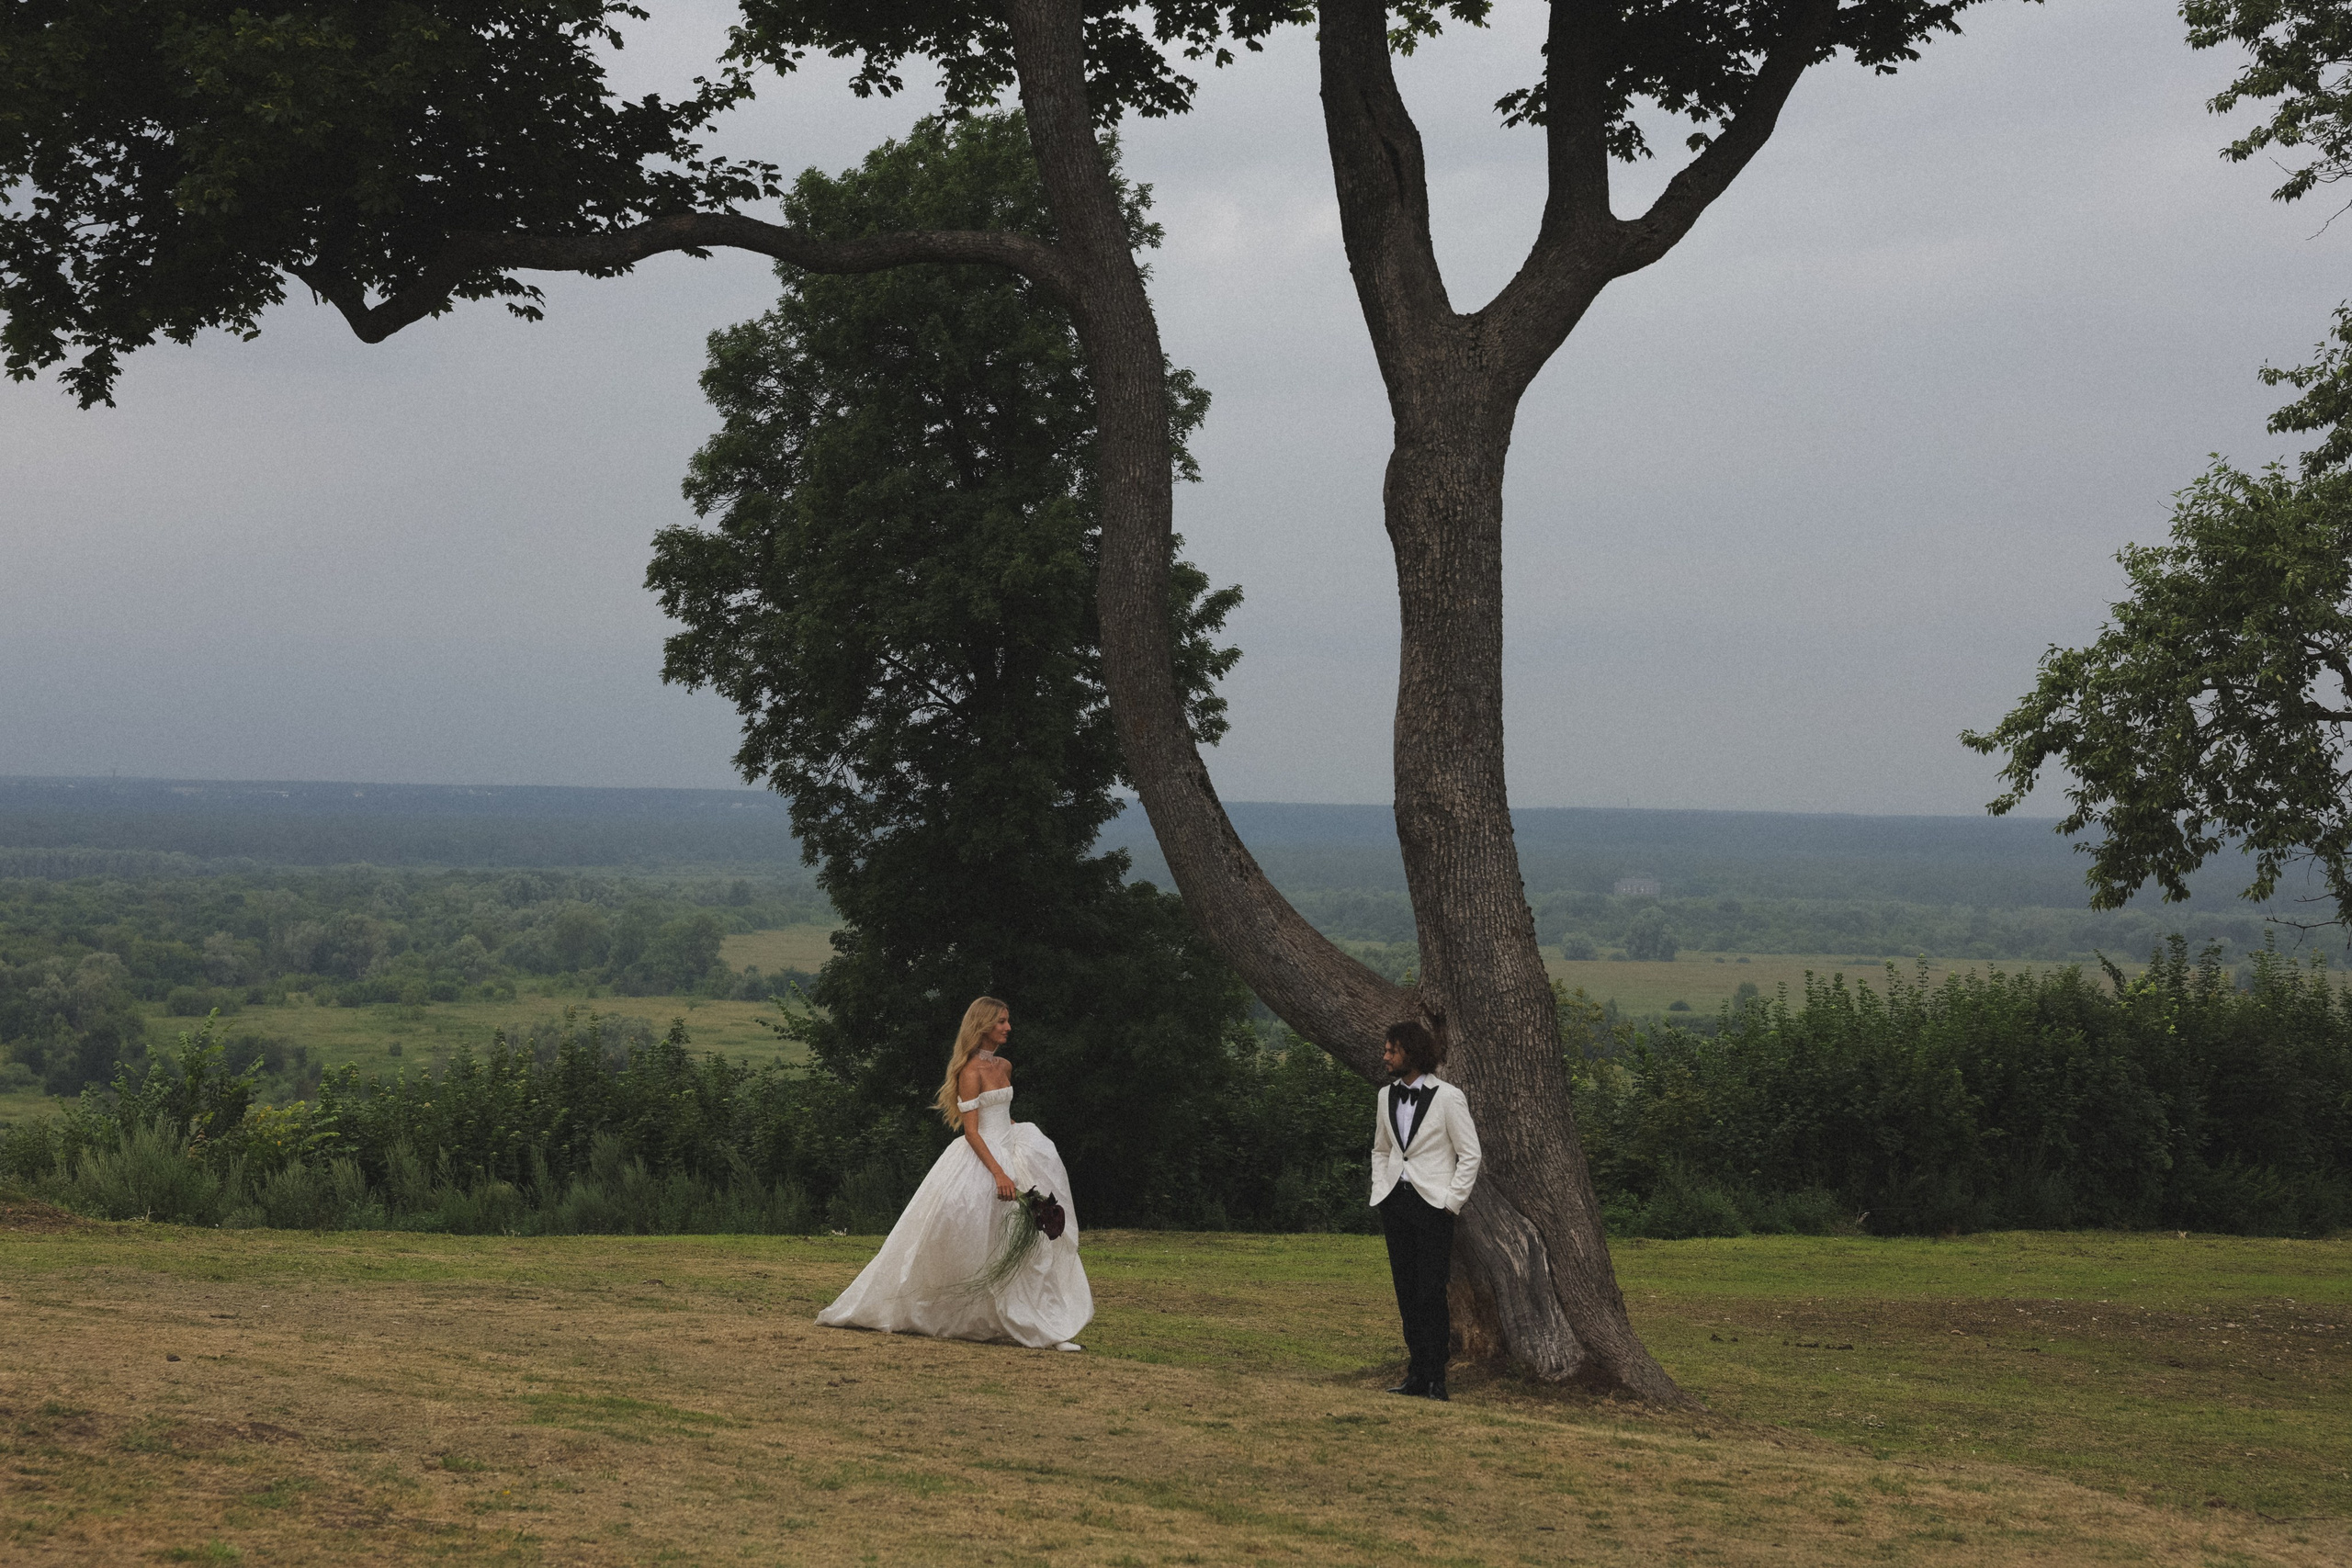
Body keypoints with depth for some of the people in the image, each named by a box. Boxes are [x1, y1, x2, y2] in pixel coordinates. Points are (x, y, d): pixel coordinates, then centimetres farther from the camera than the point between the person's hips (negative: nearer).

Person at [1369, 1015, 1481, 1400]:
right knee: (1406, 1294, 7)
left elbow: (1470, 1155, -4)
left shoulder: (1447, 1097, -8)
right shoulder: (1387, 1096, 11)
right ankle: (1417, 1377, 13)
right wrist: (1380, 1193, 11)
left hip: (1433, 1205, -6)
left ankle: (1435, 1380, -4)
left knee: (1431, 1294, -8)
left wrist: (1451, 1202, -9)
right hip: (1395, 1204, 6)